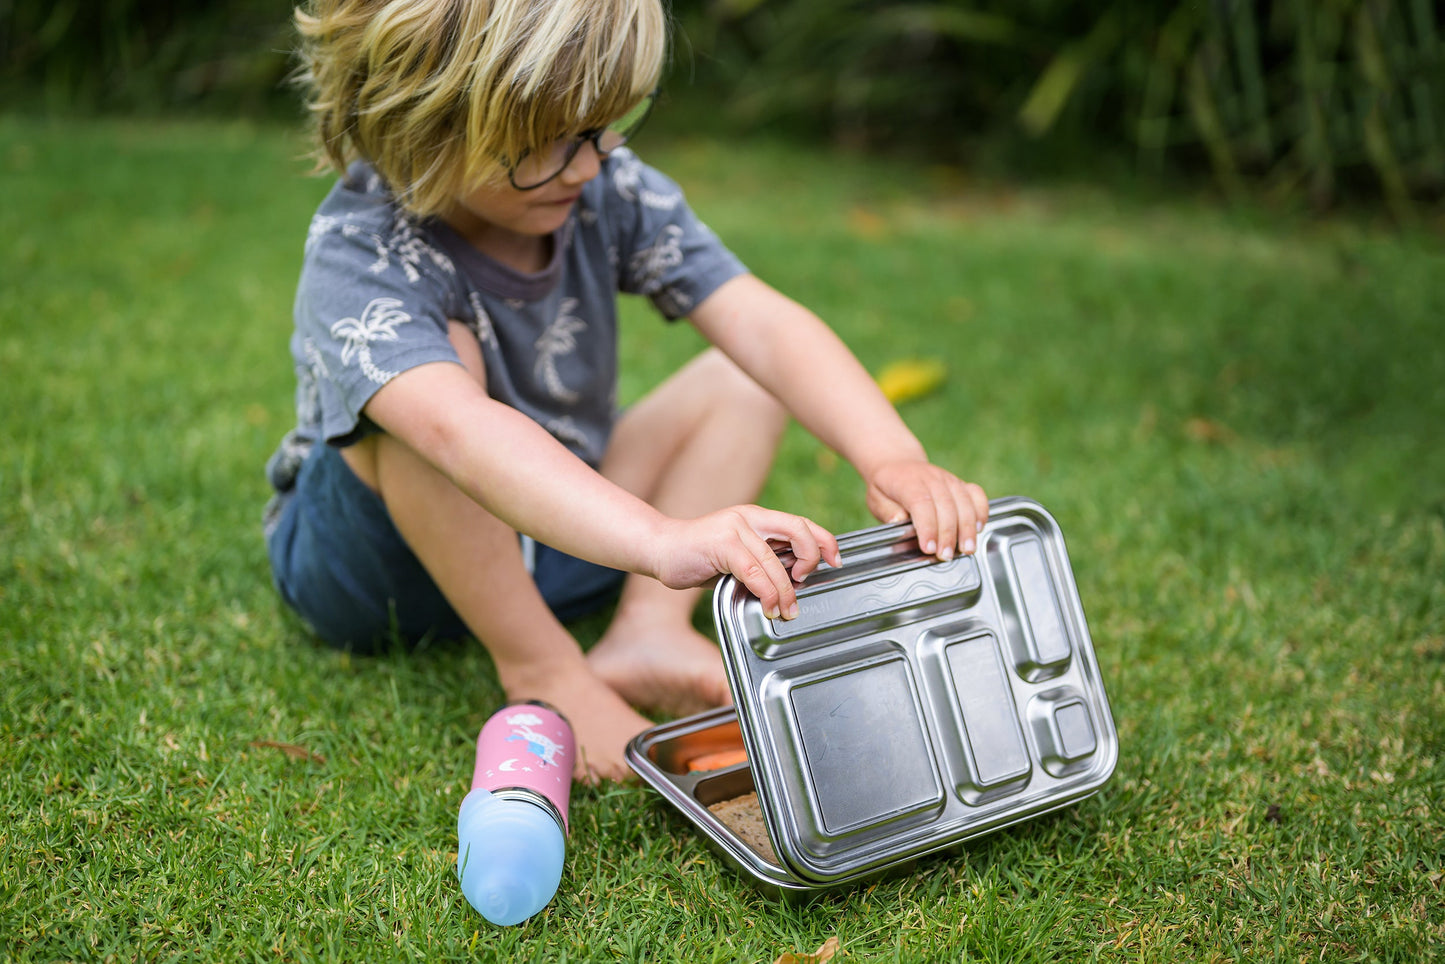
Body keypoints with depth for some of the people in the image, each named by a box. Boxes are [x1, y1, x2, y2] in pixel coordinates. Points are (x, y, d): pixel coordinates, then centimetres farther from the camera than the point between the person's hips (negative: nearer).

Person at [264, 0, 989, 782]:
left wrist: (892, 458, -41)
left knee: (747, 376, -7)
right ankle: (539, 669, -22)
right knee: (444, 359, -35)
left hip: (555, 530, 5)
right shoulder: (359, 256, -31)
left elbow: (762, 323, -24)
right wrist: (664, 539, -66)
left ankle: (649, 630, -19)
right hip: (371, 551, -5)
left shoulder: (608, 189, -14)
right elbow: (459, 431, -51)